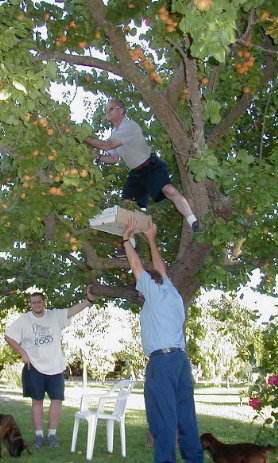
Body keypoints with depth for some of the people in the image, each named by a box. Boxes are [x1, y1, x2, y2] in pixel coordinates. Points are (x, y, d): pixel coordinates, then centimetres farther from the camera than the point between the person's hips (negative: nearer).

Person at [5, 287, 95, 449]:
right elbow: (9, 336, 2)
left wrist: (89, 300, -31)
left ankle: (52, 435, 11)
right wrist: (23, 353, -5)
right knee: (37, 400, 6)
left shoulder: (55, 315, -4)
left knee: (57, 399, 1)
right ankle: (39, 436, 13)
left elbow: (73, 310, -15)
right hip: (35, 367, -1)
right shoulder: (24, 320, -3)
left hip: (55, 367, 1)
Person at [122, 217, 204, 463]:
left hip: (161, 360, -7)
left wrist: (127, 240, 21)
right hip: (181, 358, 7)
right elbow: (161, 270, 33)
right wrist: (151, 239, 41)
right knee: (186, 415, 8)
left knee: (163, 416, -8)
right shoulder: (173, 295, 20)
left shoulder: (154, 293, 3)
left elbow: (137, 266, 8)